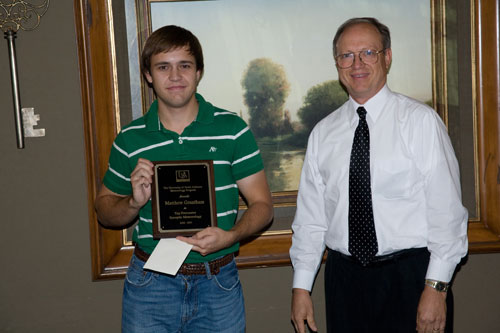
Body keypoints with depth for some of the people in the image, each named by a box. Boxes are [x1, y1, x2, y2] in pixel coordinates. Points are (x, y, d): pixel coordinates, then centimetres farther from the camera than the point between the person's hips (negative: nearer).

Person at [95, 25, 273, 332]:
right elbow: (104, 209, 11)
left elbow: (262, 205, -1)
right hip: (151, 282, 1)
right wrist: (134, 202, -10)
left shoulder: (232, 129, -2)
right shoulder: (130, 140, 1)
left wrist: (230, 236, -19)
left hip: (218, 284, 0)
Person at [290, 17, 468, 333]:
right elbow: (310, 216, 7)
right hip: (344, 278, 3)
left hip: (410, 276, -3)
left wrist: (436, 287, -15)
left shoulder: (421, 121, -5)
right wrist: (301, 287, 3)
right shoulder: (322, 133, 6)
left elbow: (446, 210, -9)